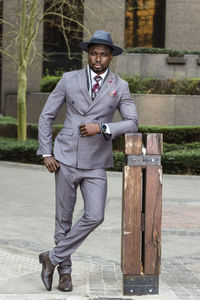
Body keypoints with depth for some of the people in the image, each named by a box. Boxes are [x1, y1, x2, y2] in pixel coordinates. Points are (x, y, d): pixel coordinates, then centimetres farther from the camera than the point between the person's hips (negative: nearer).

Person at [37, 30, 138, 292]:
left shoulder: (120, 86, 2)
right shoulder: (69, 80, 0)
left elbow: (132, 123, -4)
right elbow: (47, 116, 4)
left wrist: (102, 128, -19)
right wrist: (46, 153, -3)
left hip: (96, 165, 1)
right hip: (66, 160, -1)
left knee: (94, 217, -12)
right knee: (64, 219, 5)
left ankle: (53, 258, 5)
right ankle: (65, 271, 20)